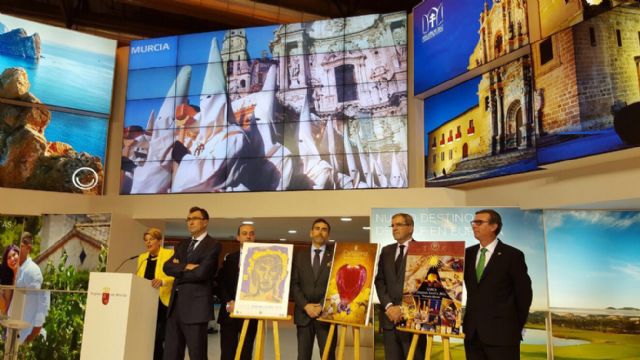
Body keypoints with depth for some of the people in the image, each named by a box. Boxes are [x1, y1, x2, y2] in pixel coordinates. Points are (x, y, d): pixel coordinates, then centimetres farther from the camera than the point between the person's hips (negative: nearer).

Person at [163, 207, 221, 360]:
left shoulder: (213, 245, -6)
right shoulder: (183, 245, 18)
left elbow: (201, 272, -17)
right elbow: (167, 267, 5)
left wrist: (178, 270, -3)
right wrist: (185, 267, -13)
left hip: (196, 304, -7)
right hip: (175, 303, 7)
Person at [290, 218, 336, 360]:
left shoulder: (335, 256, 5)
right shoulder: (299, 256, 10)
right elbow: (294, 284, 4)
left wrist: (323, 306, -11)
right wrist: (306, 305, -9)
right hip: (303, 313, 2)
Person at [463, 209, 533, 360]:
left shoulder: (512, 255, -5)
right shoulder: (468, 253, 9)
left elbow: (524, 293, -3)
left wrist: (516, 326, -1)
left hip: (502, 332, -4)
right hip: (472, 331, 4)